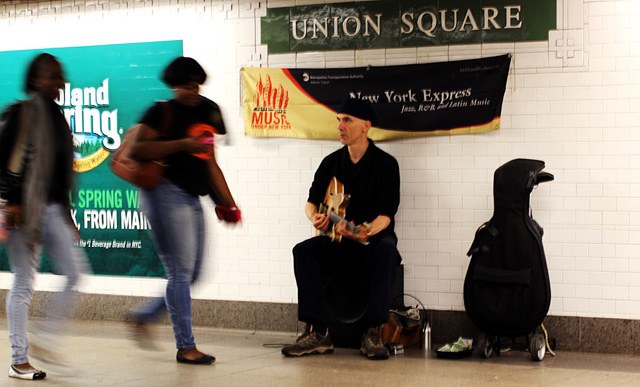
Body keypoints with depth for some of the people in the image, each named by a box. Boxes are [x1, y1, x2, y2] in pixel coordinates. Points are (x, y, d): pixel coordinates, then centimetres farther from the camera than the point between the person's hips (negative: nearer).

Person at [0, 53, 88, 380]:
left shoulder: (57, 116, 16)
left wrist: (66, 214, 21)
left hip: (54, 209, 8)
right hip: (27, 209, -7)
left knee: (76, 270, 1)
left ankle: (45, 339, 13)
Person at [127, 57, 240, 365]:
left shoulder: (205, 114, 18)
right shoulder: (162, 112, -3)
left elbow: (210, 165, 22)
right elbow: (137, 149, -15)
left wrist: (227, 201, 17)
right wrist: (182, 144, -18)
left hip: (192, 199, 8)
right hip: (166, 192, -8)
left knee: (191, 274, 10)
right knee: (181, 272, -8)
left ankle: (142, 316, 27)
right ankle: (185, 346, -2)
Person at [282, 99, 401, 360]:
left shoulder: (386, 163, -5)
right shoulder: (331, 162, 9)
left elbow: (386, 215, -13)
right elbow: (312, 201, 15)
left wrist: (364, 232, -34)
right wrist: (315, 217, -10)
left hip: (374, 238, -4)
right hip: (337, 240, 4)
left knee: (387, 252, -37)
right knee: (304, 250, -24)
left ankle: (373, 334, -36)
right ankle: (317, 333, -30)